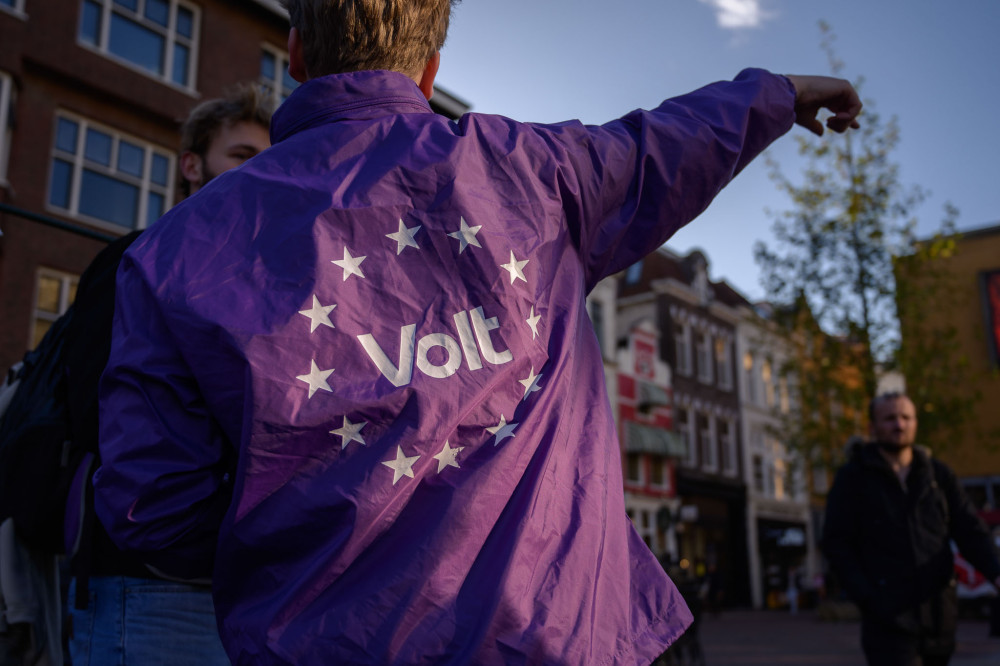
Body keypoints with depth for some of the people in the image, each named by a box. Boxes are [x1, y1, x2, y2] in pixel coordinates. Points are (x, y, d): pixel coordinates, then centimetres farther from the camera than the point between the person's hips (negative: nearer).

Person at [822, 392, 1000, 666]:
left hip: (939, 614, 4)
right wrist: (869, 599, -13)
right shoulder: (853, 477, 1)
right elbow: (836, 544, -4)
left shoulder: (938, 474, 12)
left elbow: (969, 530, 6)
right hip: (889, 618, -4)